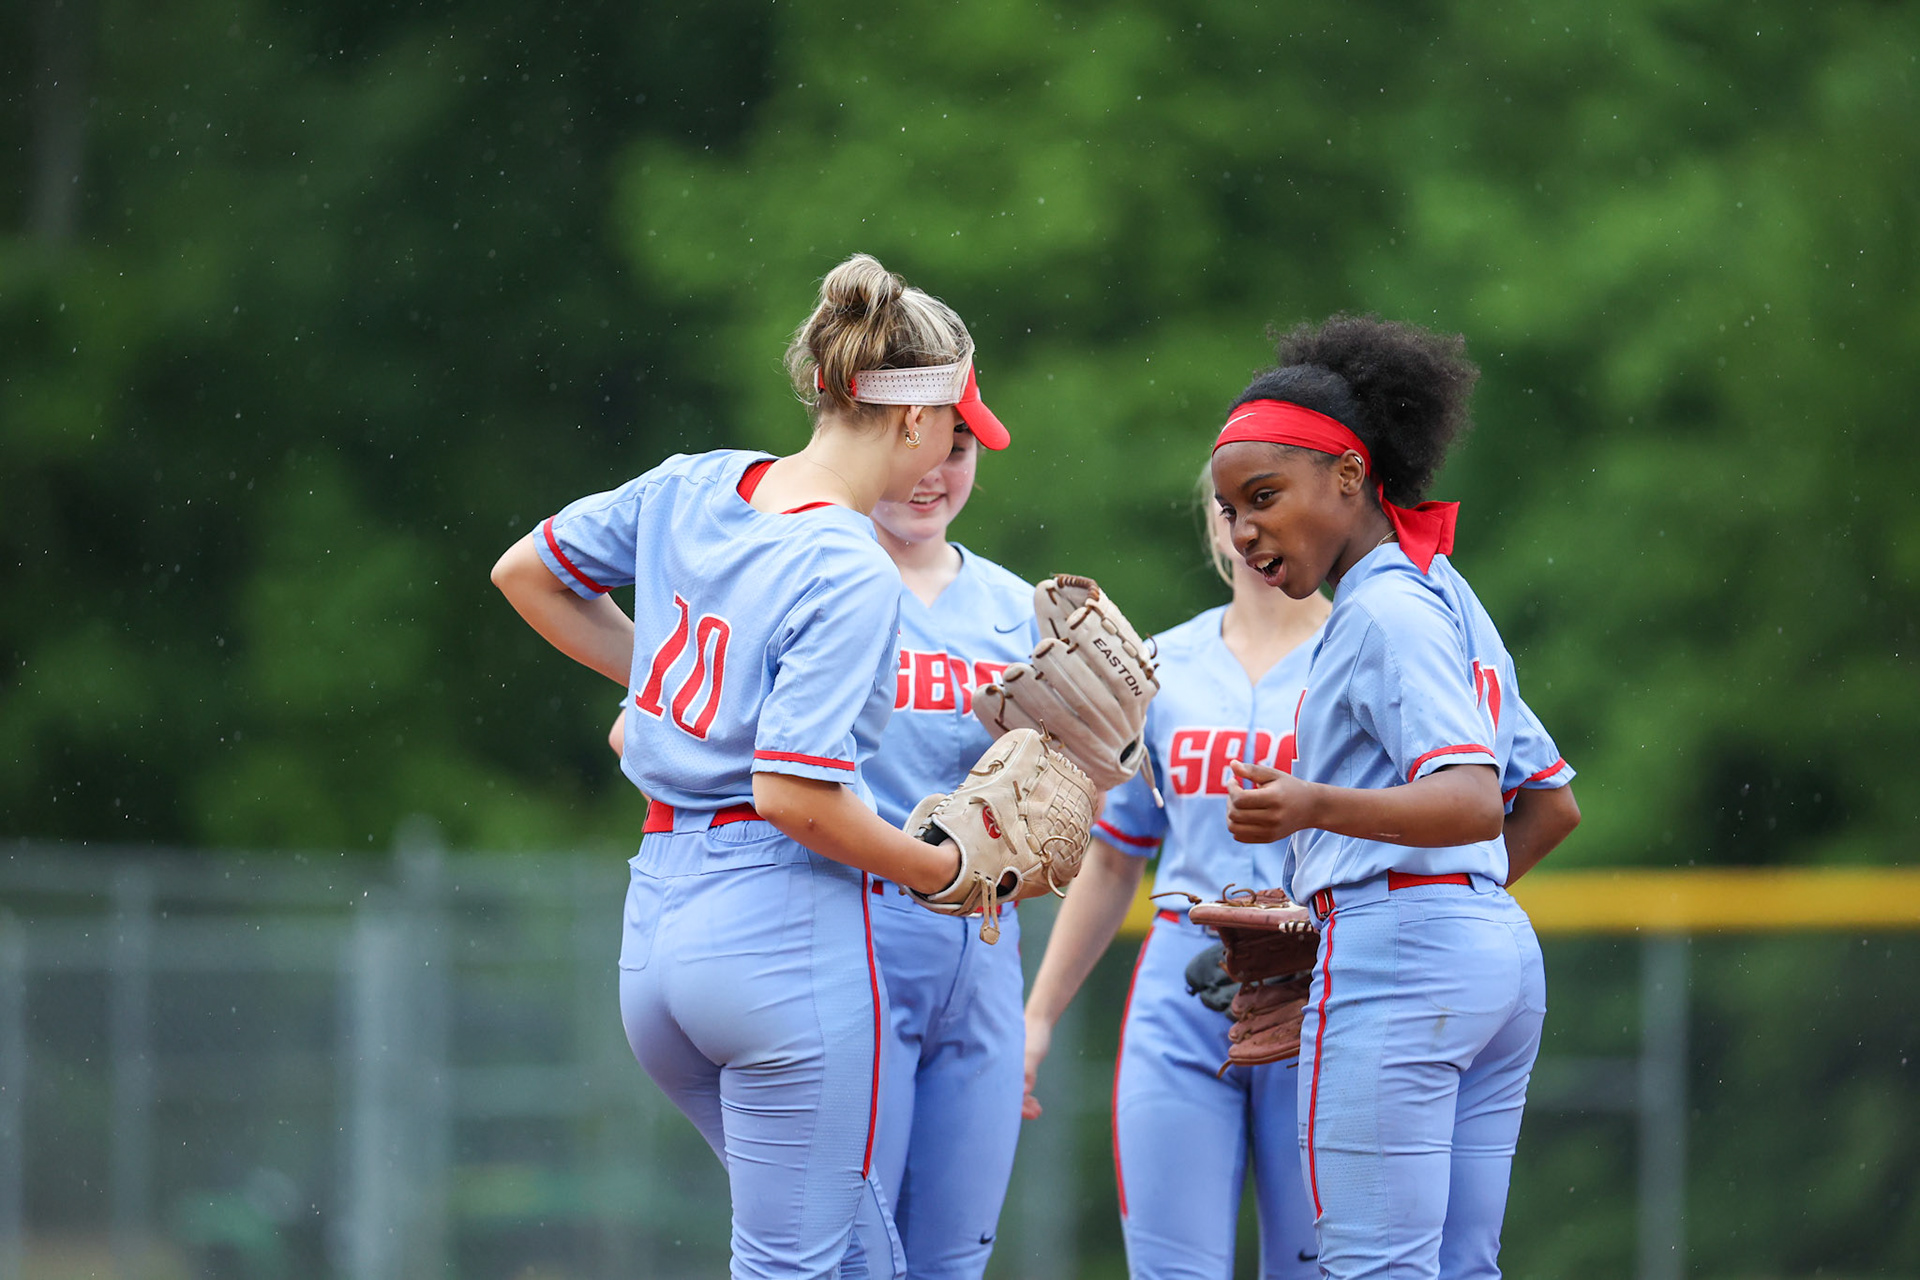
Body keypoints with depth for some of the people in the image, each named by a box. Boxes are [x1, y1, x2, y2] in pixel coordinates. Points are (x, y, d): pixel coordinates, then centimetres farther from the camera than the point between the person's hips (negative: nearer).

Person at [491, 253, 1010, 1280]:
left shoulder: (694, 486, 6)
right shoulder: (850, 577, -15)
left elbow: (524, 572, 20)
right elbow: (793, 796, -21)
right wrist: (944, 870, -7)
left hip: (654, 934, 8)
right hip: (786, 927, -8)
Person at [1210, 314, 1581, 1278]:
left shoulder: (1387, 611, -11)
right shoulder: (1451, 601, 20)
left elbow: (1473, 803, -24)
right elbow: (1552, 805, 25)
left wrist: (1315, 808, -37)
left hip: (1393, 955, -10)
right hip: (1503, 951, 10)